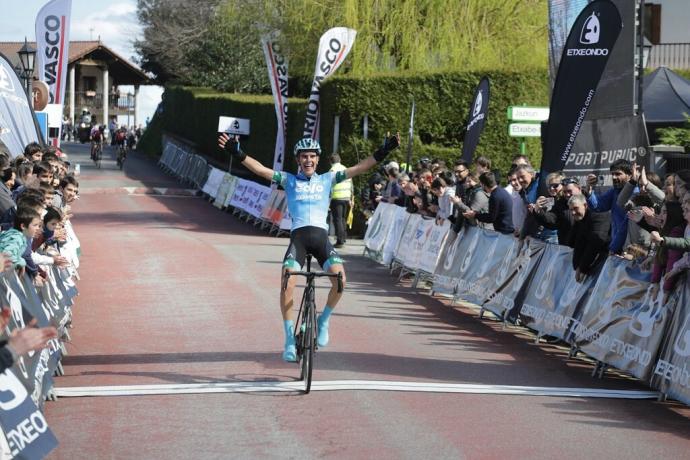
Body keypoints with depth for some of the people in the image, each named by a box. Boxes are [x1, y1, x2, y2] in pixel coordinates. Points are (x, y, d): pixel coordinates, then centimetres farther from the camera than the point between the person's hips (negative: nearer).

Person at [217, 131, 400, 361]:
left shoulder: (327, 179, 19)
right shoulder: (289, 180, 14)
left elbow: (357, 169, 13)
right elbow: (261, 170, 3)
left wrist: (382, 152, 4)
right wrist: (238, 154, -10)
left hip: (321, 236, 1)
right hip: (298, 236, -1)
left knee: (340, 279, -23)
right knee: (287, 283, -22)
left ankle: (324, 320, 5)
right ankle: (290, 338, -8)